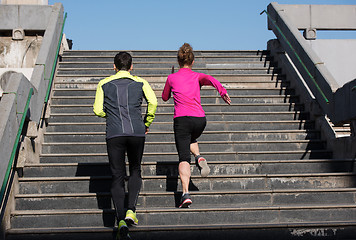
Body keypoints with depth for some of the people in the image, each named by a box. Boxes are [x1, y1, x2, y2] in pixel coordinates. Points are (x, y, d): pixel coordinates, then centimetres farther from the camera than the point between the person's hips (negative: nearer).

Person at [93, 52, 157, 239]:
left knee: (117, 176, 4)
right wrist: (147, 123, 9)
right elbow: (153, 102, -4)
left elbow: (97, 110, 6)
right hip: (136, 132, 0)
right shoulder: (140, 83, 11)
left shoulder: (104, 84, 12)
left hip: (114, 134, 0)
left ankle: (121, 220, -10)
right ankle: (131, 210, 3)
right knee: (135, 171, 20)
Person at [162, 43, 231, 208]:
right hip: (200, 119, 2)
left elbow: (165, 97, 25)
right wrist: (222, 91, -24)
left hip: (182, 119, -2)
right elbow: (211, 80, -9)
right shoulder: (197, 76, 13)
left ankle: (185, 194, -21)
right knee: (191, 139, 36)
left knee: (184, 158, -5)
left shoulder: (171, 78, 11)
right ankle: (199, 157, 7)